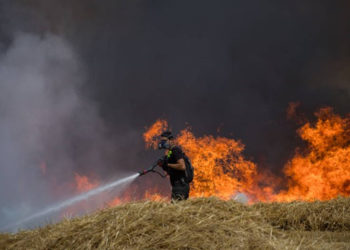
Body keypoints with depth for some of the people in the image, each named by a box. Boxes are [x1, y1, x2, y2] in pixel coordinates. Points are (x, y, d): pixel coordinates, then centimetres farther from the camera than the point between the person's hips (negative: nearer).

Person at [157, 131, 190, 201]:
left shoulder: (175, 150, -11)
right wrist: (163, 165, 5)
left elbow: (182, 166, -24)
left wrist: (168, 165, -15)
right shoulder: (170, 152, 18)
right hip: (177, 186, 10)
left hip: (180, 186, -10)